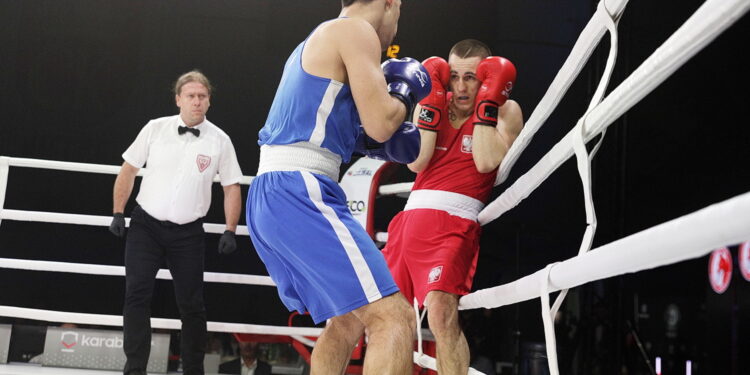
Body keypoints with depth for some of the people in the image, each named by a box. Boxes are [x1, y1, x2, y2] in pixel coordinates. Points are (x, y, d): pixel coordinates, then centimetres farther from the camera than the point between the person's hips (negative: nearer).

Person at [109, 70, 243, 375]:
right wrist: (118, 213, 2)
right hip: (146, 225, 0)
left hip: (188, 233, 0)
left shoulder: (220, 140, -3)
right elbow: (129, 170, 6)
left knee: (191, 304, 4)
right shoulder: (155, 128, -2)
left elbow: (231, 188, 3)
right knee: (137, 295, -9)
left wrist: (230, 231, -3)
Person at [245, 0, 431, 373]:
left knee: (346, 321, 22)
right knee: (393, 318, -14)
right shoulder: (356, 30, -3)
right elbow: (380, 124, -10)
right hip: (298, 195, -10)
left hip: (268, 196, 10)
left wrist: (374, 139, 28)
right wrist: (405, 89, 10)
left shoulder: (314, 42, 26)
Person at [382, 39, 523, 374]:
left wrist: (488, 99, -11)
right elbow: (416, 161, 0)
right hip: (410, 217, 6)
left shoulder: (505, 110, 1)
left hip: (455, 223, -5)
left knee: (441, 312, -26)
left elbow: (486, 162, -15)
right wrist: (432, 103, -4)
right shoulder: (433, 104, 13)